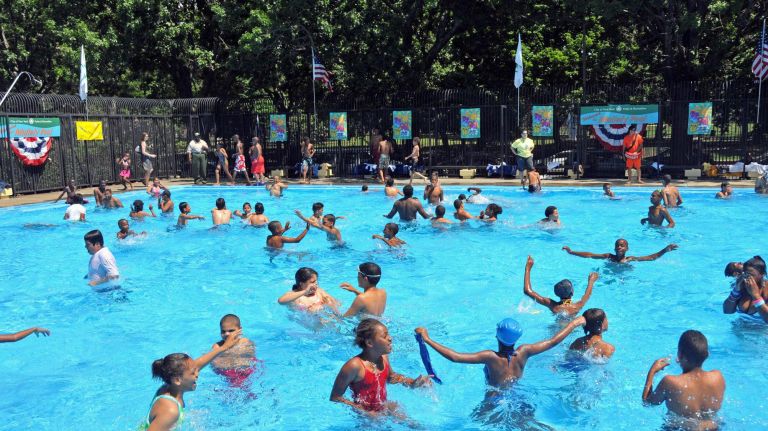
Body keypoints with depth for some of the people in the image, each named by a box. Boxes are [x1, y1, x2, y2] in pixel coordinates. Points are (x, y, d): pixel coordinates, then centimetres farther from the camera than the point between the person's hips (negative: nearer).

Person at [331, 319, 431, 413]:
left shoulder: (384, 358, 0)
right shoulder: (354, 365, -22)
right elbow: (335, 397, -17)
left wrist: (412, 382, 6)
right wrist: (363, 411, -22)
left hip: (385, 408, 6)